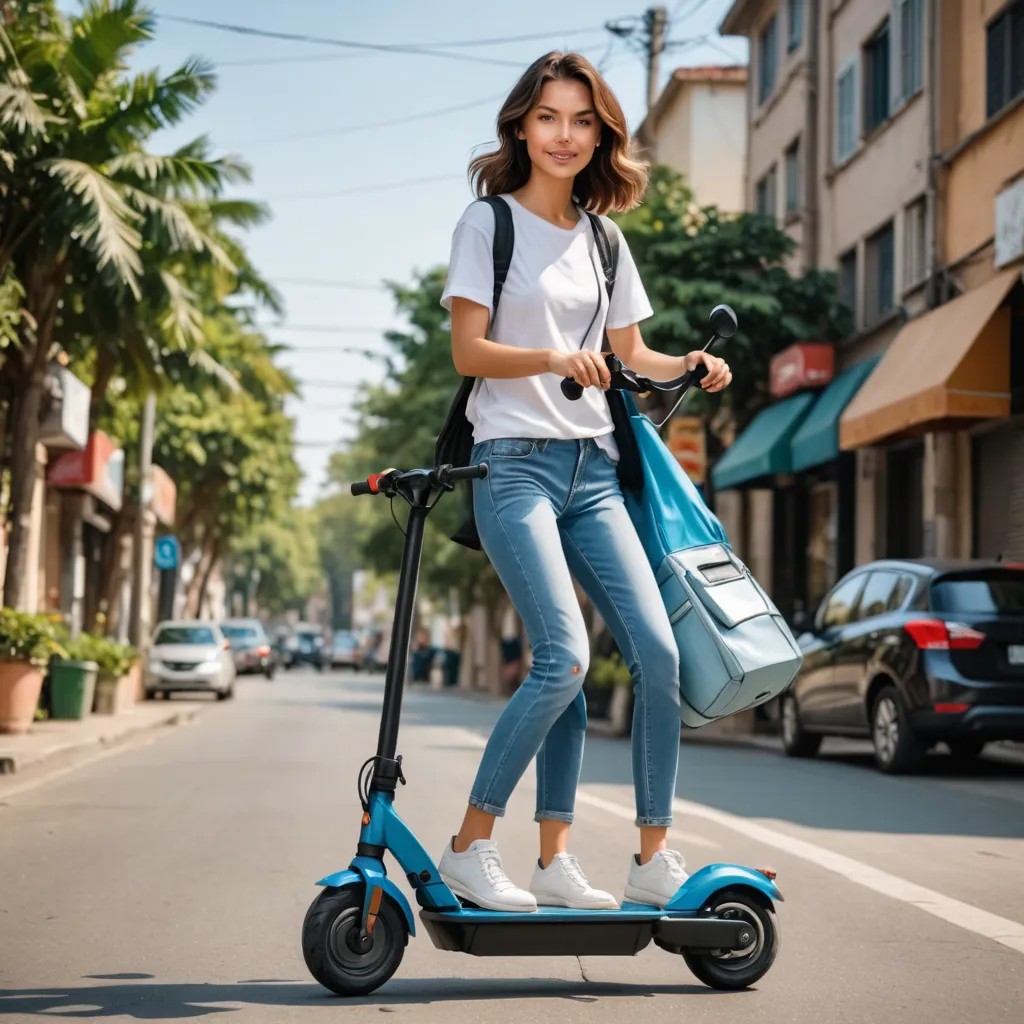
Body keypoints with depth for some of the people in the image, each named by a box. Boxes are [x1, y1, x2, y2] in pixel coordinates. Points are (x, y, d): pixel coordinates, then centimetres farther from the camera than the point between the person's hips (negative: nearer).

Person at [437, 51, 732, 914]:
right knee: (565, 658, -19)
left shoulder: (604, 239, 16)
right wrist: (553, 358, -23)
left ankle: (655, 860, 5)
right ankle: (469, 849, -4)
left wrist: (688, 368, -1)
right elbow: (468, 351, -7)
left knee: (658, 649, -6)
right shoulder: (490, 223, 1)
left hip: (593, 467, 6)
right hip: (516, 461, -6)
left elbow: (631, 355, 19)